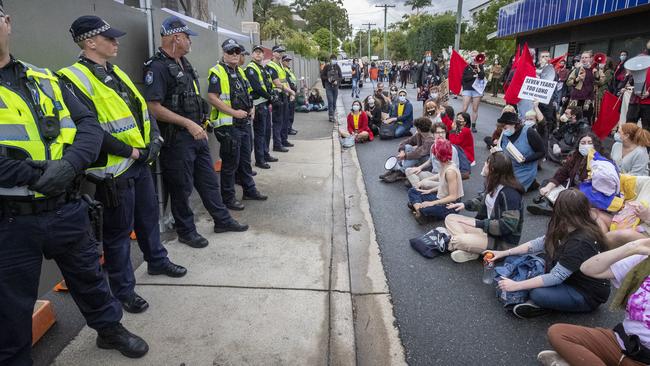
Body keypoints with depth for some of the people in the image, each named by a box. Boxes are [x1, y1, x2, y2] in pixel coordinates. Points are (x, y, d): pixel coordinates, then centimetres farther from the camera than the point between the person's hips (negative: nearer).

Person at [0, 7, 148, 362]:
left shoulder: (46, 79, 7)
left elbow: (90, 124, -1)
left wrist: (70, 163, -18)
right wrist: (36, 173, -24)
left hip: (68, 210, 4)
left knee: (89, 277, 23)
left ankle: (110, 328, 45)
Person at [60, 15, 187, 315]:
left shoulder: (116, 73, 13)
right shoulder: (75, 80, -15)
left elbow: (142, 109, 17)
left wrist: (154, 139, 1)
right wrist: (130, 151, -17)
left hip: (140, 162, 8)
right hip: (114, 170, -8)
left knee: (148, 217, 22)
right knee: (119, 230, 4)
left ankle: (157, 260, 43)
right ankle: (123, 289, 20)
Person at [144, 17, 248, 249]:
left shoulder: (184, 63, 13)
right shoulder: (157, 68, -15)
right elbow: (154, 108, -22)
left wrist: (200, 124, 17)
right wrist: (188, 124, -23)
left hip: (196, 134, 9)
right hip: (177, 139, -9)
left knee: (209, 179, 16)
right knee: (182, 188, 5)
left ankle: (222, 220, 30)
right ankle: (186, 231, 20)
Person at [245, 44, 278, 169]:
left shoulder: (264, 69, 20)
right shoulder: (251, 68, -10)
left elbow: (269, 84, 20)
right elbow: (256, 87, -19)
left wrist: (274, 94, 1)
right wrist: (270, 97, -13)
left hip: (266, 104, 9)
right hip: (258, 104, -9)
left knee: (267, 130, 16)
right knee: (260, 132, -6)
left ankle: (266, 154, 28)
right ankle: (259, 160, 0)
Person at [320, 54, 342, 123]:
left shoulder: (337, 67, 5)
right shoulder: (326, 67, -1)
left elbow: (341, 77, 8)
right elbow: (322, 76, 4)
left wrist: (337, 81, -11)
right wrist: (327, 78, -13)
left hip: (335, 86, 3)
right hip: (328, 87, -2)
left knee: (334, 102, 7)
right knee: (330, 101, -11)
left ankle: (333, 115, 19)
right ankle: (331, 116, -9)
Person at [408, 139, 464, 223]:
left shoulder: (450, 170, -26)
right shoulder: (444, 165, 1)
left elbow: (453, 197, -25)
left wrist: (432, 203, -26)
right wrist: (429, 191, 7)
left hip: (450, 206, -10)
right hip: (441, 198, 10)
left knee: (424, 209, -39)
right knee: (412, 191, 7)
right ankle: (418, 208, -15)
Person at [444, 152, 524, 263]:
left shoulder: (510, 194, -28)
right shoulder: (493, 184, -1)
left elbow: (508, 225, -30)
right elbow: (483, 200, 21)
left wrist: (478, 223, -28)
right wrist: (465, 205, 5)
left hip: (503, 241, -10)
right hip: (487, 227, 10)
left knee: (457, 241, -28)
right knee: (450, 219, 1)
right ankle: (468, 248, -14)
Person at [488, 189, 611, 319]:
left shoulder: (580, 242, -32)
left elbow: (556, 277, -29)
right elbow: (541, 242, 2)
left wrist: (516, 285, -26)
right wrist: (505, 253, 0)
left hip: (589, 297, -9)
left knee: (537, 294, -30)